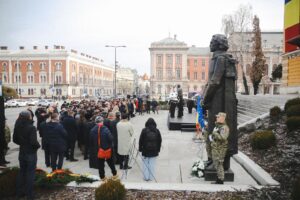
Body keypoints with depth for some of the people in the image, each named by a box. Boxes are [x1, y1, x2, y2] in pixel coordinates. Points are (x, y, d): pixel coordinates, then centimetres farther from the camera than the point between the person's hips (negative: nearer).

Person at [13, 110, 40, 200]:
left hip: (21, 153, 6)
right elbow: (33, 141, -26)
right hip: (31, 153, -6)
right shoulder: (31, 127, -22)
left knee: (22, 172, 18)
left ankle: (19, 192, 29)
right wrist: (38, 146, -7)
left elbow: (15, 139, 7)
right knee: (30, 173, 6)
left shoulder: (18, 127, -2)